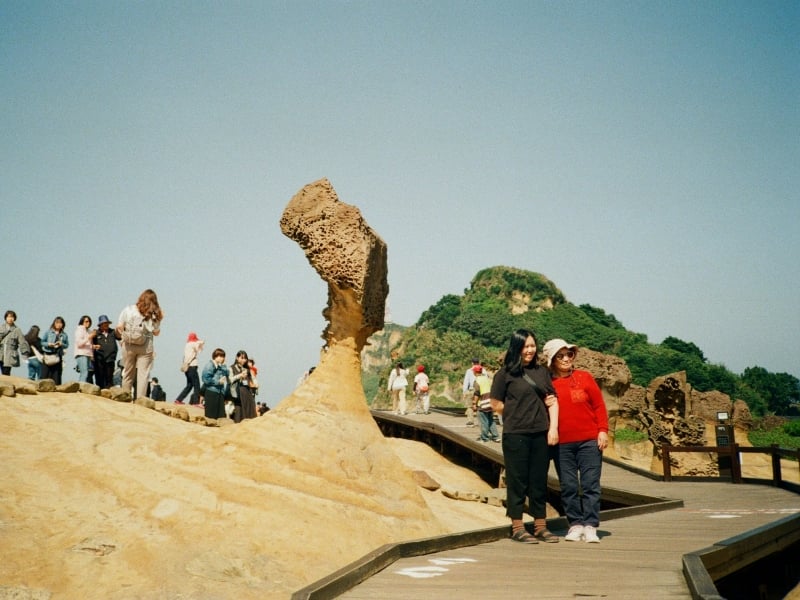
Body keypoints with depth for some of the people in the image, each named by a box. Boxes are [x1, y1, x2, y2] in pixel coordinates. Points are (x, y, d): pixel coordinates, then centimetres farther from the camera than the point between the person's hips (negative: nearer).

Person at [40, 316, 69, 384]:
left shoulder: (64, 335, 9)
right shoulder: (48, 332, 5)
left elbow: (67, 345, 11)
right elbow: (42, 342, 6)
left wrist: (61, 344, -9)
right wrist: (48, 344, -12)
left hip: (58, 357, 2)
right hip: (47, 356, -2)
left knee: (56, 376, 1)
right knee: (45, 376, -5)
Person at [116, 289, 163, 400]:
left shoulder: (128, 310, 0)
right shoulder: (155, 314, -2)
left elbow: (119, 328, -3)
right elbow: (156, 332, -1)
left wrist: (124, 337, 14)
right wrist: (159, 319, 10)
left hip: (128, 346, 1)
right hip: (146, 347, -1)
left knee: (128, 373, 13)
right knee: (143, 374, 1)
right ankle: (140, 399, -4)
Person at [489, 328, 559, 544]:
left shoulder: (542, 372, 11)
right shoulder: (506, 373, -1)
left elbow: (553, 401, 8)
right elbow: (496, 404, 0)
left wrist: (553, 428, -3)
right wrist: (518, 411, -2)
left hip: (541, 435, 4)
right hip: (516, 435, -4)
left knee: (539, 481, 10)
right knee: (517, 481, 2)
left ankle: (540, 526, 19)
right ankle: (517, 528, 9)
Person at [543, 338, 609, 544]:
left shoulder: (585, 377, 3)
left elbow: (599, 405, 4)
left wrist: (603, 431, -2)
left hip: (589, 441, -1)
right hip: (562, 444, 1)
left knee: (590, 485, -1)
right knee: (568, 486, 4)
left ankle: (590, 526, 2)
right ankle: (575, 524, 13)